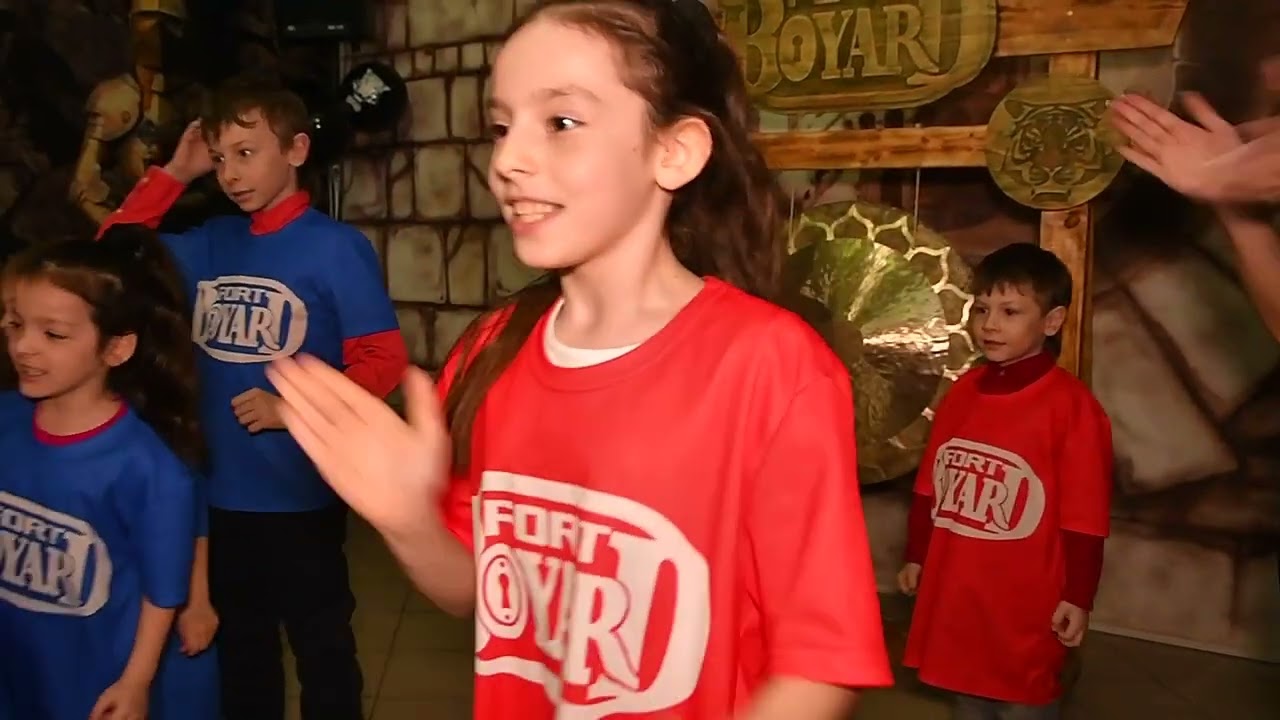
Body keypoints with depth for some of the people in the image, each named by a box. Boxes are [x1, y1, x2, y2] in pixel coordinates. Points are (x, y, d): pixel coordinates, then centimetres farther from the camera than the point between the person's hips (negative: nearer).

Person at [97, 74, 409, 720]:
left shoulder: (336, 246, -12)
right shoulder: (210, 243, 5)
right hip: (220, 492, 6)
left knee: (321, 645, 12)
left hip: (301, 495, -6)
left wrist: (292, 407, -23)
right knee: (238, 645, 22)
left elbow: (384, 361, -14)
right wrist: (172, 173, 1)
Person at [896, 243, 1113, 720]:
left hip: (1027, 599, -6)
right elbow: (930, 486, 10)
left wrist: (1077, 596, -11)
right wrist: (916, 555, 13)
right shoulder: (963, 391, 3)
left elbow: (1085, 516, -13)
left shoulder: (1071, 405, -15)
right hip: (957, 590, 6)